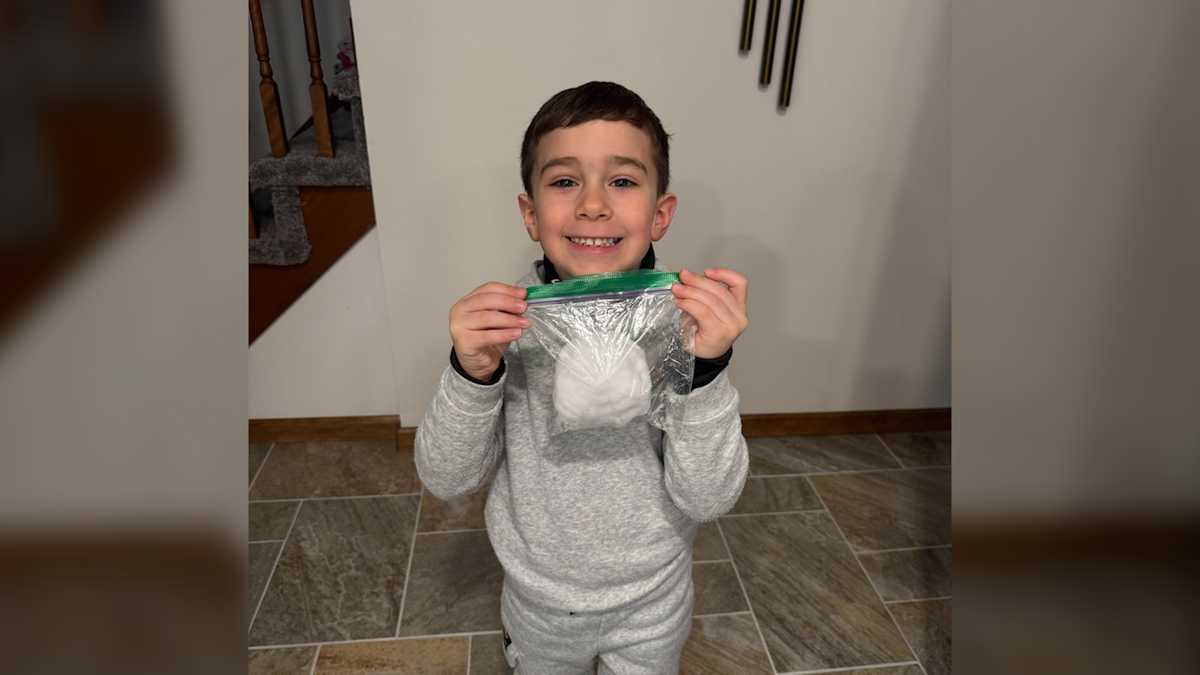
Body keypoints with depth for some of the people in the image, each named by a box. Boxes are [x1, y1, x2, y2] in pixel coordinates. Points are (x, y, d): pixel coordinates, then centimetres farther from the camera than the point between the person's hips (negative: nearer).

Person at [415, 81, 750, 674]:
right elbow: (447, 480, -16)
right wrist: (473, 374, -33)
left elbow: (706, 501, -22)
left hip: (650, 602, 0)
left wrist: (706, 369, -37)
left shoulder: (690, 318, -21)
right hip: (537, 596, 1)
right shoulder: (502, 317, -19)